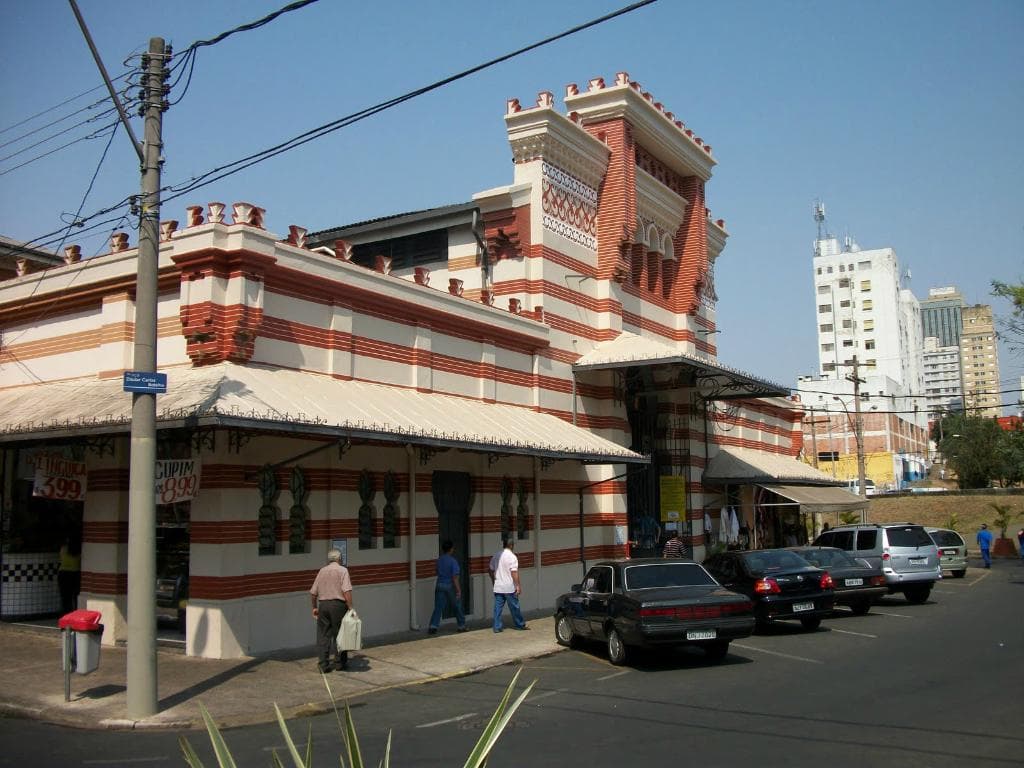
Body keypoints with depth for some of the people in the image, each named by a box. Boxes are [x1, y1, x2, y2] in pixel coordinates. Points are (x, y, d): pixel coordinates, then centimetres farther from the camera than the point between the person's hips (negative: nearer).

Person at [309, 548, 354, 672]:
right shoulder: (342, 570, -3)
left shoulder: (322, 571, 11)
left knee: (323, 635, 8)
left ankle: (324, 664, 6)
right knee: (339, 634, 7)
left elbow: (313, 592, 10)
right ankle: (341, 662, 15)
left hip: (323, 605, 4)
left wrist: (314, 607, 20)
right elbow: (347, 590, -14)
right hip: (338, 604, -4)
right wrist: (350, 608, -13)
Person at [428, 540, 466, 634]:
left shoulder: (439, 560, 2)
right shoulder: (453, 561, -13)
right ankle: (461, 626, 21)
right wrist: (459, 590, -16)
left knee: (438, 607, 3)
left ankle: (433, 627, -8)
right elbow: (455, 577, -17)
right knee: (457, 607, 12)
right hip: (450, 586, -4)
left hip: (439, 585, 4)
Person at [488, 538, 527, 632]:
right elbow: (514, 572, -19)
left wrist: (493, 580, 29)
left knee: (498, 607, 6)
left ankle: (497, 627, 5)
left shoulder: (496, 556, 8)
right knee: (514, 607, 7)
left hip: (498, 587, 5)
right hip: (509, 588, -5)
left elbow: (490, 569, 16)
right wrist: (518, 586, -17)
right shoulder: (512, 556, -13)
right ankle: (520, 625, 20)